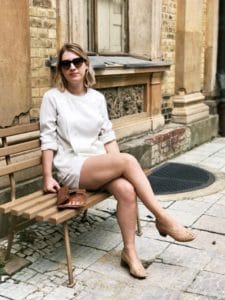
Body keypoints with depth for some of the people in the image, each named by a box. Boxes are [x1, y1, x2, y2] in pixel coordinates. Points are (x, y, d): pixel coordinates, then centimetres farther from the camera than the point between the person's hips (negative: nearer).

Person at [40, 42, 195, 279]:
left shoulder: (97, 98, 12)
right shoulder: (53, 97, -1)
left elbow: (107, 136, 11)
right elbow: (48, 140, -3)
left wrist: (118, 166, -2)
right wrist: (48, 177, -9)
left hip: (101, 165, 4)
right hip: (71, 168, -4)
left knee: (127, 190, -28)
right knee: (128, 160, -27)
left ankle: (129, 251, -14)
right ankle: (163, 219, -16)